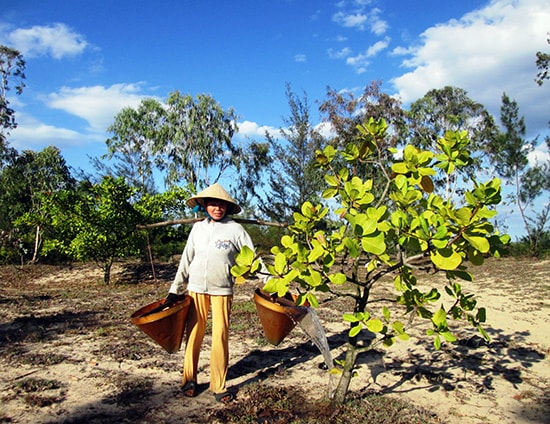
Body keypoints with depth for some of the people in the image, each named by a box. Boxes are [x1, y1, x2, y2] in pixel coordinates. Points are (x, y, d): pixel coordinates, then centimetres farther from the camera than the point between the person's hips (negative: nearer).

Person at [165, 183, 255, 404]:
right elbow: (186, 260, 9)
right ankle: (189, 380, 25)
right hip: (196, 288, 3)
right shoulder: (198, 228, 5)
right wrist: (175, 289, 8)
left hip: (222, 290, -3)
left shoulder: (235, 229, -5)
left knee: (220, 336, -1)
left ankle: (219, 386, 12)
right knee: (194, 334, 8)